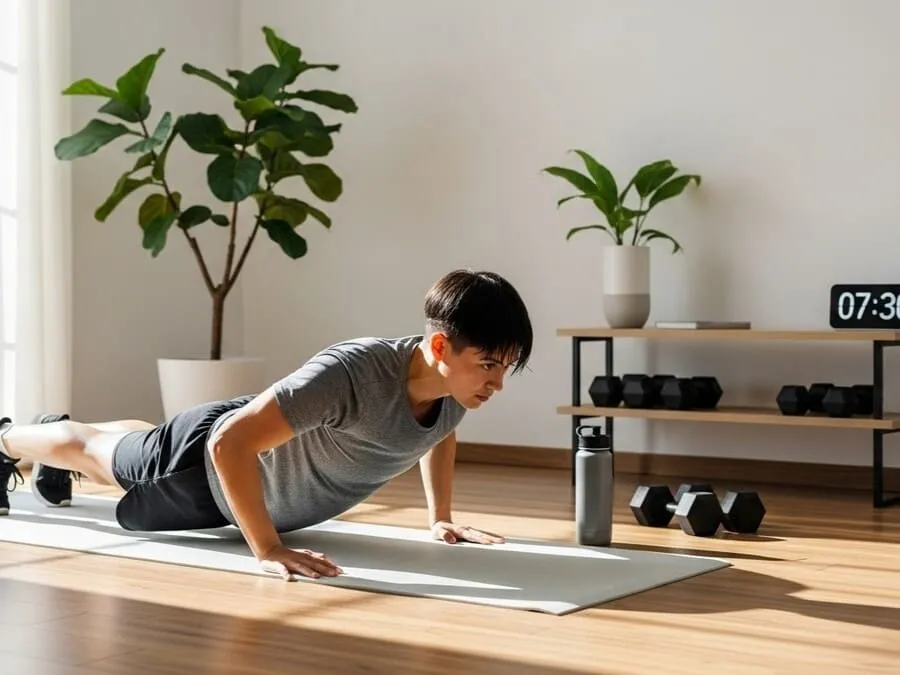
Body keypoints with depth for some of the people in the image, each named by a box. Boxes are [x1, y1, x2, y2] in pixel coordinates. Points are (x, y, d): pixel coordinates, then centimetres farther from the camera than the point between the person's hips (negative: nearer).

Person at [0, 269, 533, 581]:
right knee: (95, 451, 25)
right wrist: (268, 550, -44)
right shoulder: (351, 374, -47)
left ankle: (58, 448, 67)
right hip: (210, 461, -6)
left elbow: (440, 432, 5)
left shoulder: (457, 384, -23)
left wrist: (442, 518, -1)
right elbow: (229, 443, -46)